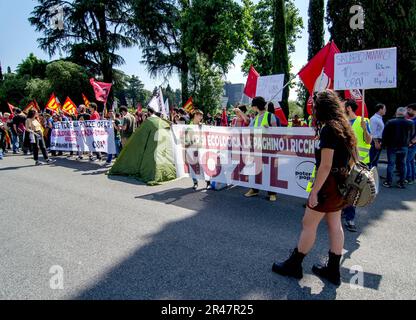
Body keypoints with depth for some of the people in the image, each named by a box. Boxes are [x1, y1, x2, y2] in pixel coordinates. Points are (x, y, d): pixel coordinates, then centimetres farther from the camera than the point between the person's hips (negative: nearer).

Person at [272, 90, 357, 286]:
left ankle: (294, 266, 17)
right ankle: (333, 271, 26)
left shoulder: (328, 129, -18)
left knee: (309, 224, 2)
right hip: (341, 182, 9)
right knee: (334, 224, 14)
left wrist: (314, 192, -19)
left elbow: (325, 166, -23)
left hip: (329, 183, -9)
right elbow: (353, 157, 16)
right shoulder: (343, 127, 10)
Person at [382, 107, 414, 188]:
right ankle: (402, 183, 14)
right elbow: (412, 135, 6)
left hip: (392, 147, -2)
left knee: (391, 164, 3)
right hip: (404, 147, 2)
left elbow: (384, 135, -7)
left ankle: (389, 182, 5)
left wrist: (385, 144, 6)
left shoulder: (390, 122, -10)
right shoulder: (410, 123, -2)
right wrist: (407, 143, 19)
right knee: (402, 164, 10)